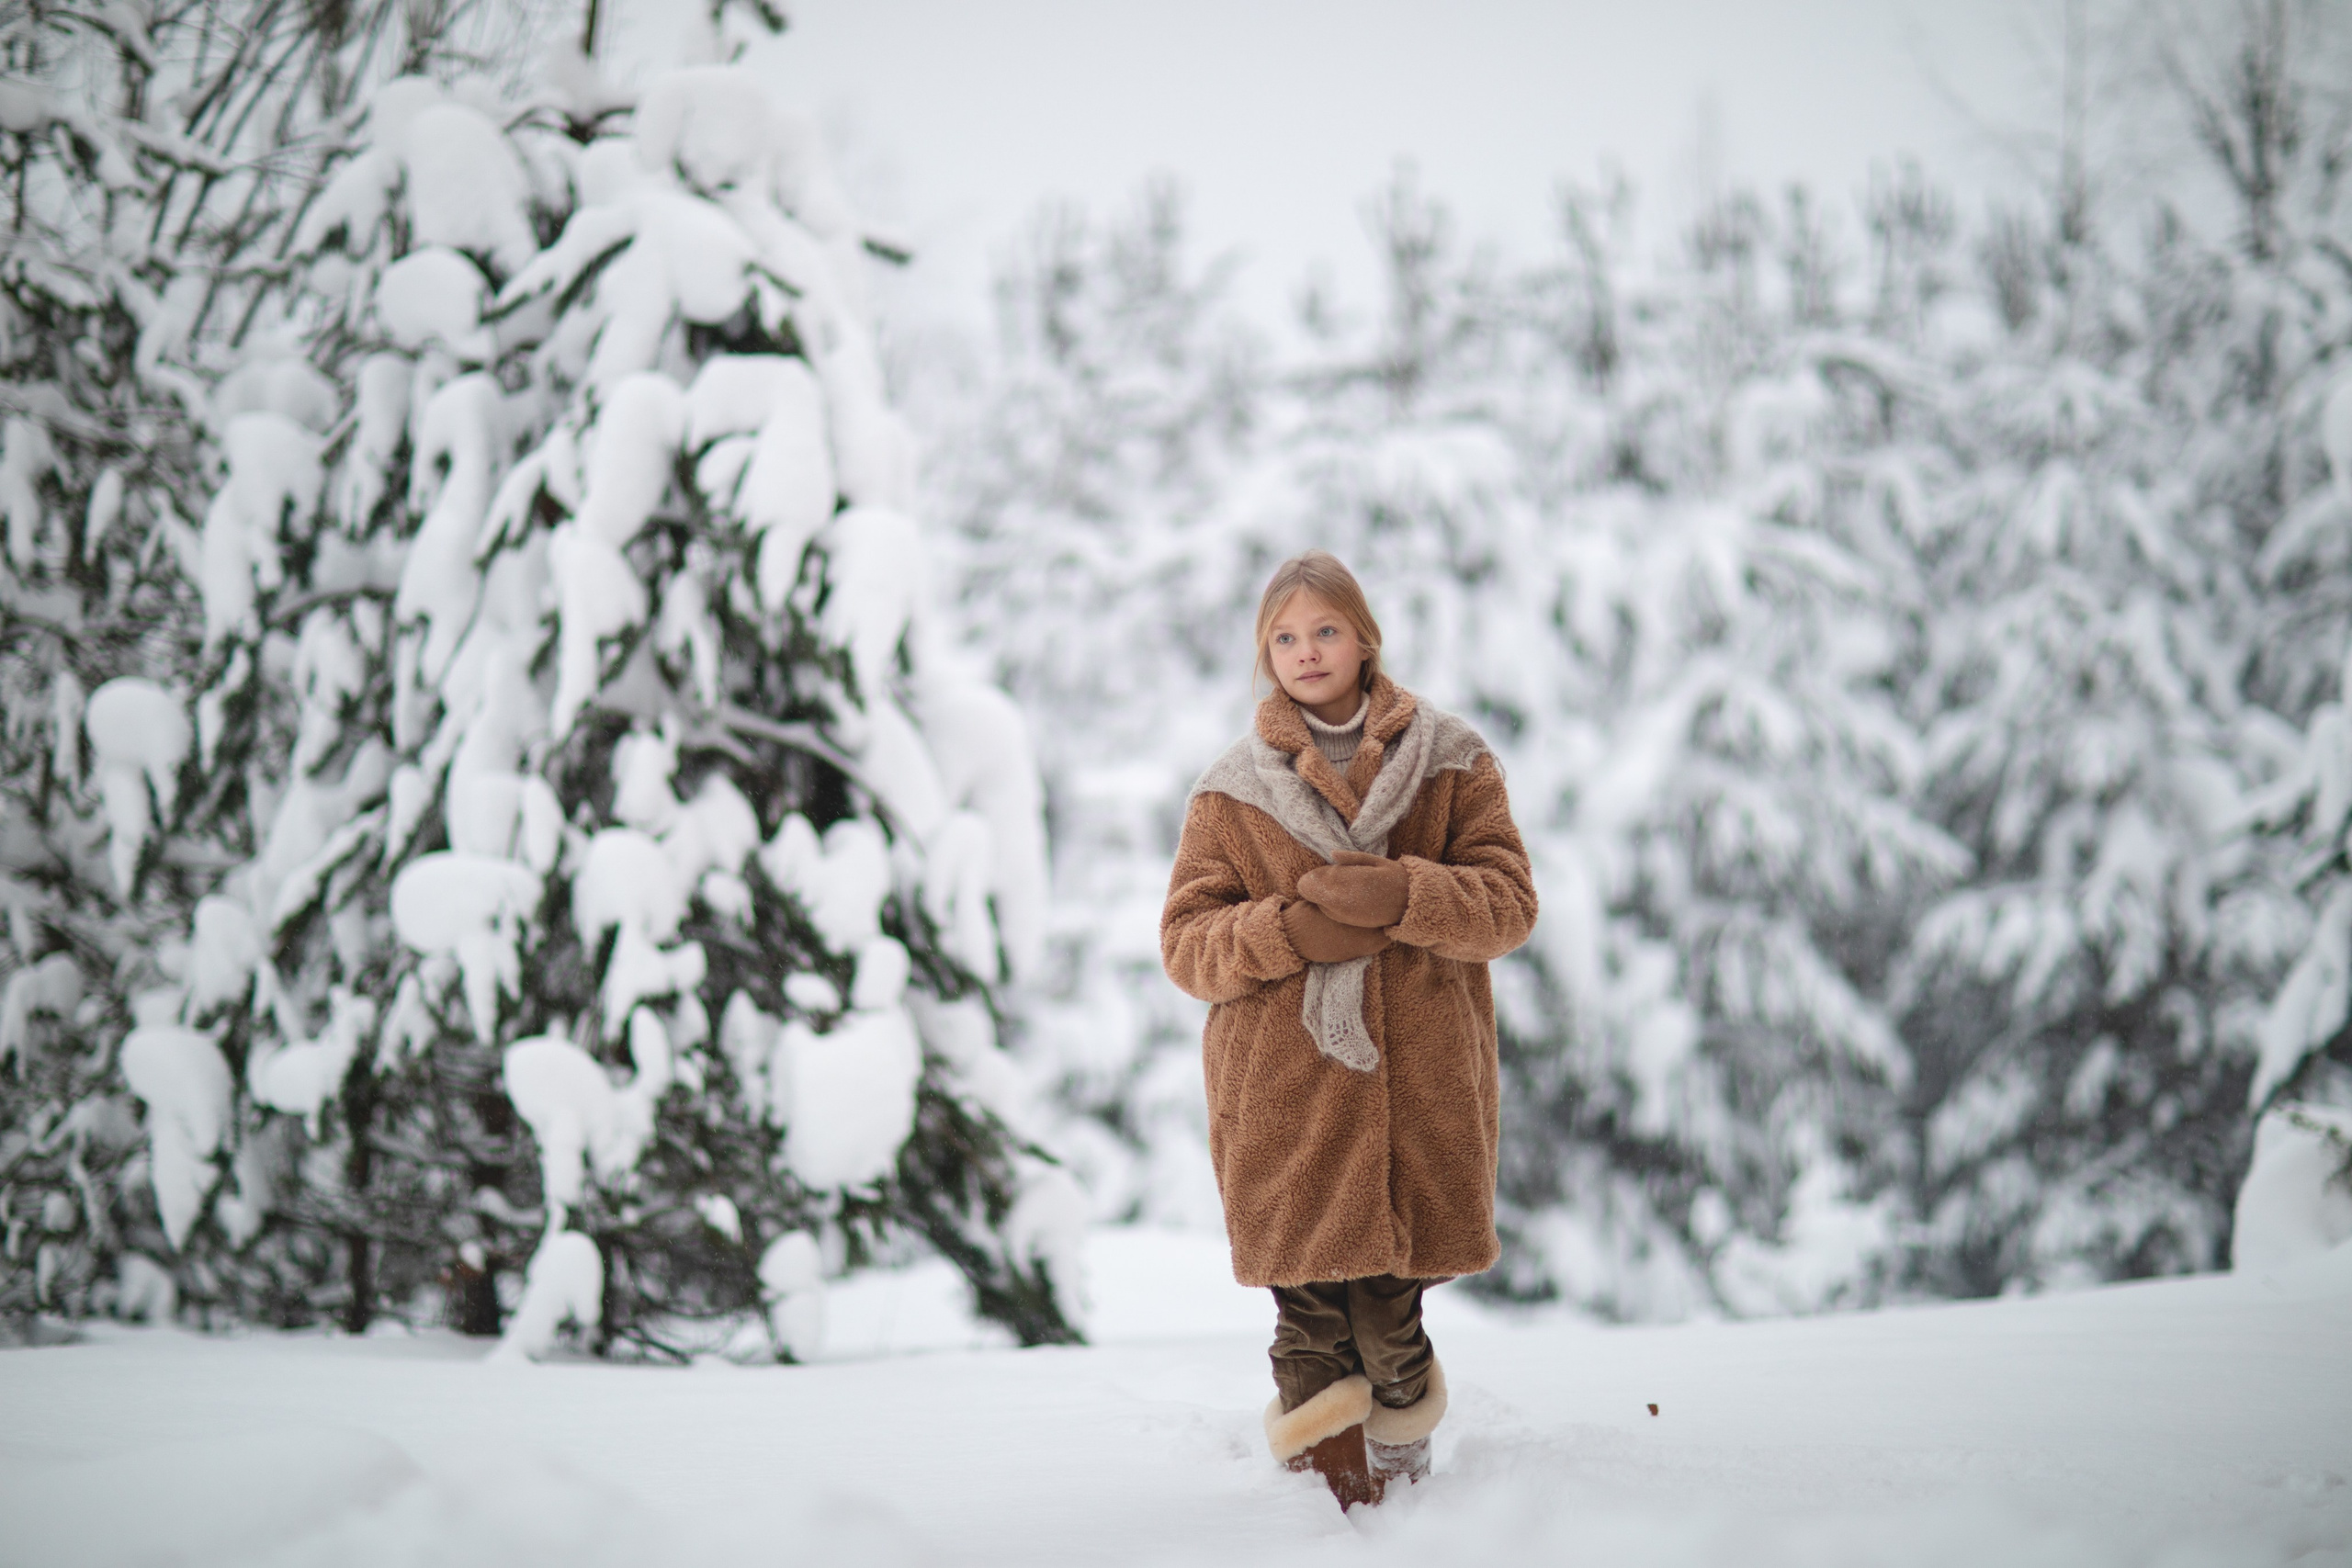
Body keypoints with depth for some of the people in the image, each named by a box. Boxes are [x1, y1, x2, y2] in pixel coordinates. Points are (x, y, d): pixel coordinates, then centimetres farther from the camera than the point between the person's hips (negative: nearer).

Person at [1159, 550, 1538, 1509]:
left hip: (1417, 1093, 0)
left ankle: (1405, 1487, 23)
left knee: (1391, 1317, 3)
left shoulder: (1450, 763, 10)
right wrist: (1289, 932, -13)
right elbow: (1184, 943, 6)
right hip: (1282, 1098, 0)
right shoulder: (1230, 790, 10)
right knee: (1311, 1325, -4)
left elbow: (1508, 902, 2)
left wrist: (1401, 897, -16)